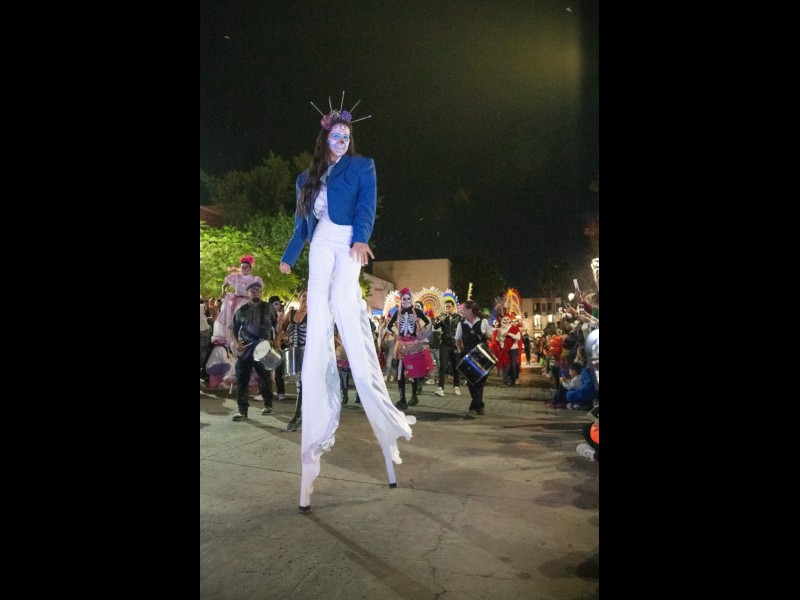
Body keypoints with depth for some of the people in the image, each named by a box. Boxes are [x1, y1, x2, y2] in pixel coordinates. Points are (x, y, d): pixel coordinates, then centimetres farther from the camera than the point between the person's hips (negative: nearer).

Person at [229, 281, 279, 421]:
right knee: (242, 379, -3)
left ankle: (268, 404, 26)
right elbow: (234, 328, 13)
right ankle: (242, 410, 2)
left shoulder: (269, 307, 4)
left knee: (265, 378, 7)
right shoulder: (242, 310, 7)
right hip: (245, 348, 1)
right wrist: (237, 342, -2)